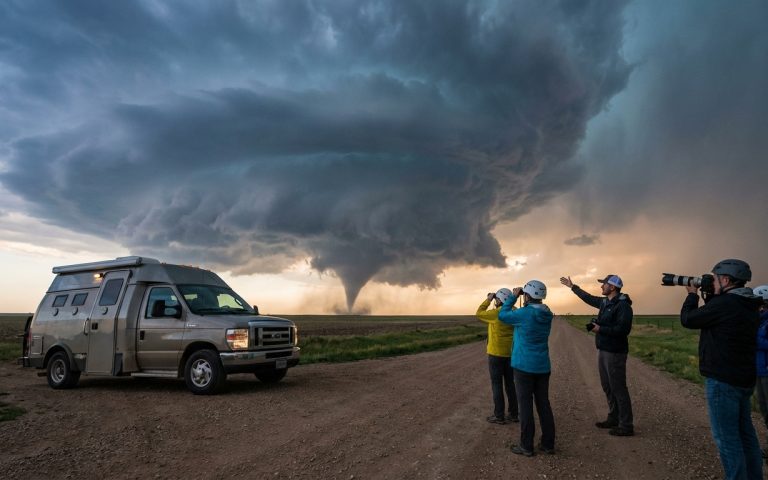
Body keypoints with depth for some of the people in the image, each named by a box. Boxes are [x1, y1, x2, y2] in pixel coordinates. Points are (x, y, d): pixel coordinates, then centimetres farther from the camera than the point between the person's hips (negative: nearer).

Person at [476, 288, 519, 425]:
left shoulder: (496, 313, -18)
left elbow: (479, 314, -4)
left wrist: (488, 299, 1)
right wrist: (497, 305, 13)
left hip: (496, 353, -7)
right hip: (510, 353, 7)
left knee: (497, 385, 2)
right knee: (510, 384, 14)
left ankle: (499, 416, 8)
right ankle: (513, 414, 20)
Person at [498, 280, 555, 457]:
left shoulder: (525, 313, -17)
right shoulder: (547, 315, 3)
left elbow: (502, 315, -3)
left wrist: (513, 296, 4)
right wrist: (518, 298, 13)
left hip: (524, 366, -6)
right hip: (543, 366, 6)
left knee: (525, 405, 1)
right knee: (543, 404, 12)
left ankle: (526, 446, 8)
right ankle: (548, 443, 19)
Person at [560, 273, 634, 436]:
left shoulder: (622, 305, -17)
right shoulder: (605, 302, 11)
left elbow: (623, 329, -26)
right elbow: (589, 298, 28)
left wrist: (600, 328, -21)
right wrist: (572, 286, 36)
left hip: (614, 353, -9)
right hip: (603, 350, 9)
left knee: (618, 388, -4)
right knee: (607, 387, 16)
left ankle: (626, 426, 4)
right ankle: (613, 418, 27)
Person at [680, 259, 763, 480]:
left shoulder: (724, 303, -21)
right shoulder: (748, 306, 7)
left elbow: (687, 319, -10)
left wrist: (692, 294, 5)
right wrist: (710, 296, 12)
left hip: (723, 381, -9)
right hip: (744, 379, 10)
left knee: (727, 438, -1)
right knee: (745, 434, 18)